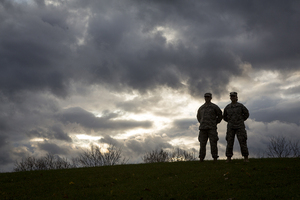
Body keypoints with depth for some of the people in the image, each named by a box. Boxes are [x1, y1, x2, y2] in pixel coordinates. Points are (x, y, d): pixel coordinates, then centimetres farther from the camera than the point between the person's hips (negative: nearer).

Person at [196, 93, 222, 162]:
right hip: (203, 128, 3)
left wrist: (215, 123, 8)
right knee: (202, 144, 0)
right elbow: (198, 116, 32)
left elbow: (220, 115, 11)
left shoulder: (214, 106, 3)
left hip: (212, 128, -3)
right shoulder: (201, 108, 15)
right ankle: (201, 160, 2)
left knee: (213, 143, -8)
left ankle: (215, 159, -4)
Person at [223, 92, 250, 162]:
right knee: (229, 142, -3)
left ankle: (246, 158, 1)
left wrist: (241, 121, 9)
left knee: (242, 142, -7)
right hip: (231, 127, 2)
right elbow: (224, 116, 22)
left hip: (240, 127, -2)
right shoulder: (227, 107, 8)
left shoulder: (241, 106, 1)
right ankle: (229, 158, 2)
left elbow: (246, 114, 12)